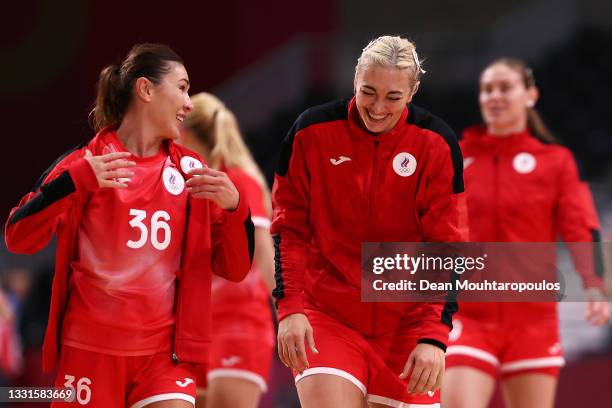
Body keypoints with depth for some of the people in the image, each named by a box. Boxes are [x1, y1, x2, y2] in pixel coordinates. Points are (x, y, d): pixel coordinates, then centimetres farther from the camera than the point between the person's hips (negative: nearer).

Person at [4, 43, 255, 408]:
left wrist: (234, 208, -12)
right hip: (91, 349, -2)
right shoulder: (87, 161, -1)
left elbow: (234, 268, 6)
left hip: (165, 352, 2)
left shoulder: (189, 170, 7)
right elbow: (19, 239, -9)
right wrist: (74, 182, -23)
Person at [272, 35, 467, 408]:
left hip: (407, 322, 1)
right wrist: (290, 307, -9)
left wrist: (434, 335, -13)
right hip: (326, 314, -1)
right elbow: (289, 228, 2)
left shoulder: (437, 143, -5)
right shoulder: (311, 131, -4)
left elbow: (447, 247, -5)